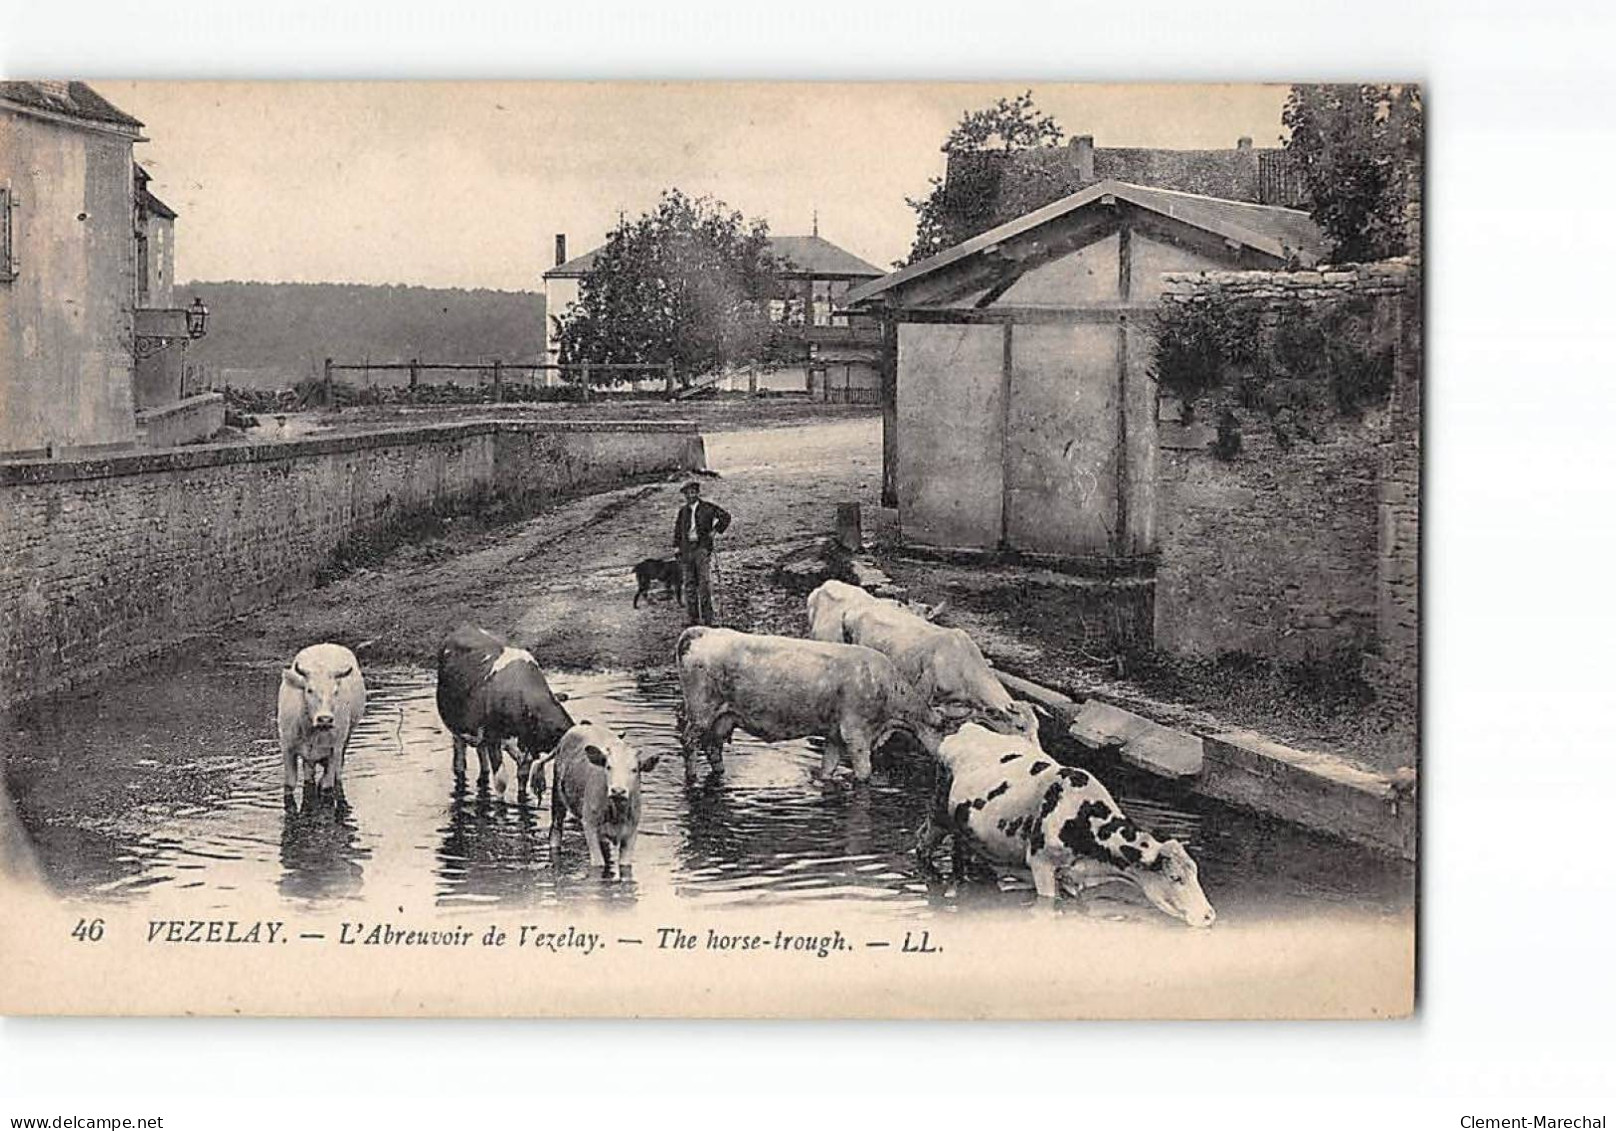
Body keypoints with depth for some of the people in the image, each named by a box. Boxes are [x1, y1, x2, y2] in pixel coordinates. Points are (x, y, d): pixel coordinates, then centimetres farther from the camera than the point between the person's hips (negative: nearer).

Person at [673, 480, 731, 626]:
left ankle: (707, 618, -7)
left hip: (702, 547, -4)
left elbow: (725, 516, 5)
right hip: (686, 549, 4)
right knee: (689, 583, 2)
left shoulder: (707, 507, 2)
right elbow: (677, 528, 24)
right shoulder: (683, 511, 14)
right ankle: (692, 617, 5)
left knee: (704, 581, -9)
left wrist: (715, 530, -2)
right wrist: (676, 545, 16)